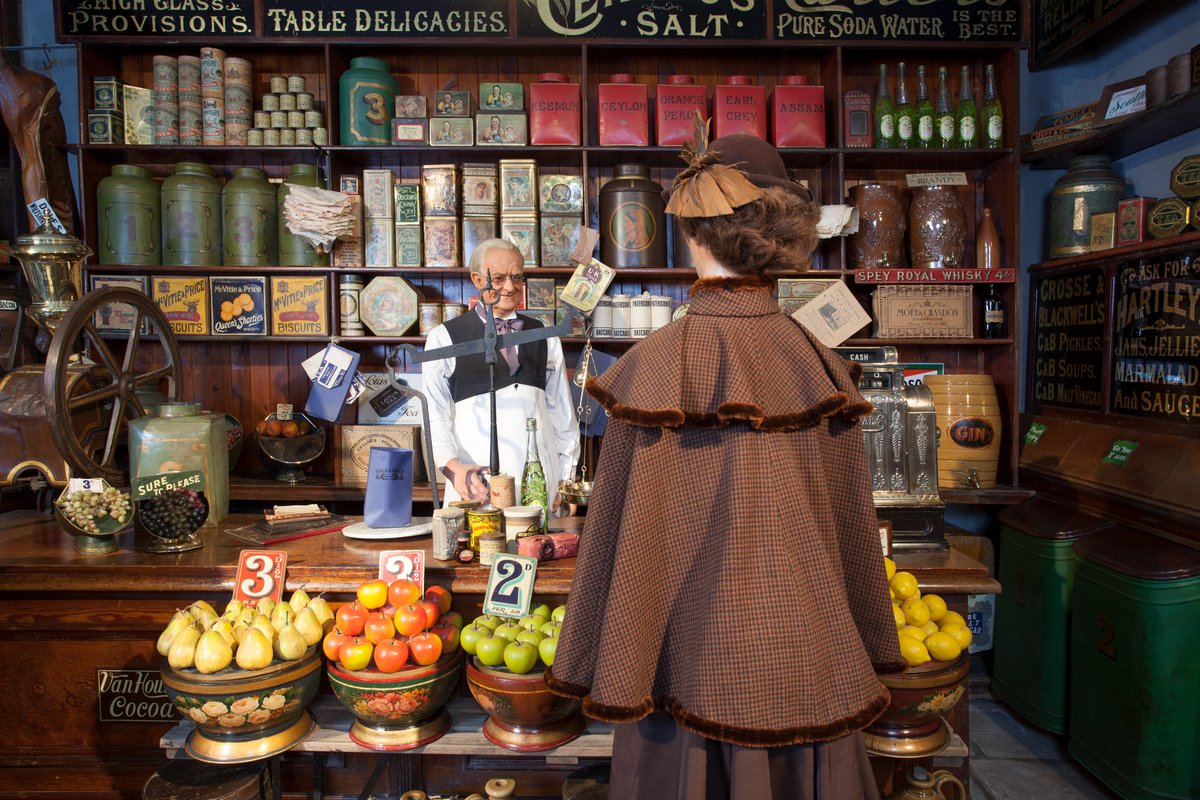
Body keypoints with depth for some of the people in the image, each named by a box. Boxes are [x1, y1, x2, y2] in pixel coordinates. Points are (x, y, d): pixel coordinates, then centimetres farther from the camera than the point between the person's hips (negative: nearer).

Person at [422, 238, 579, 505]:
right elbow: (434, 414, -1)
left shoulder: (544, 338, 16)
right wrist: (453, 466, -17)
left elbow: (562, 411, 14)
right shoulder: (444, 338, 5)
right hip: (476, 480, -3)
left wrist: (565, 479, 9)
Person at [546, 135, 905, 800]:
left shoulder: (656, 365, -17)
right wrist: (865, 644, 18)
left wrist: (610, 672, -2)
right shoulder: (818, 362, -4)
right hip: (805, 659, 4)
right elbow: (852, 521, 4)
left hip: (698, 653, -3)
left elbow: (625, 533, -13)